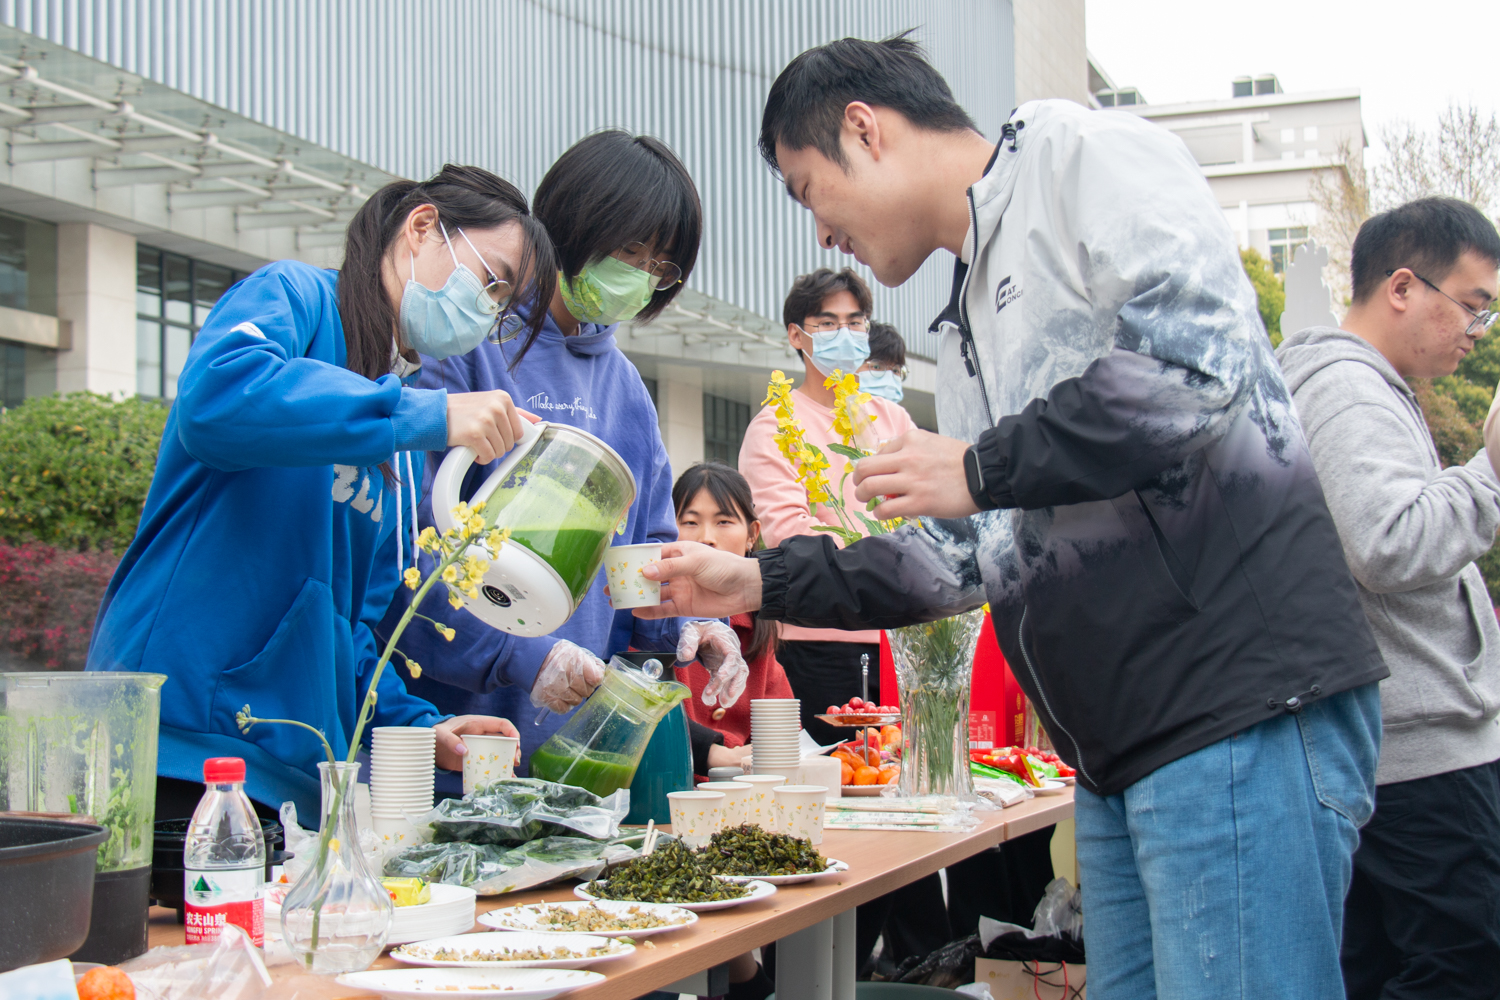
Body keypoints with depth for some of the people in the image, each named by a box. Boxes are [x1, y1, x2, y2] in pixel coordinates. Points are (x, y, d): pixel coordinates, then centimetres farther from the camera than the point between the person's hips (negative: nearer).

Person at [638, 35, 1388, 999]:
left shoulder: (1089, 153, -2)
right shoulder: (969, 328, 24)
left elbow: (1200, 356, -19)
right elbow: (972, 555, 24)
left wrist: (983, 468, -10)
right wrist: (762, 582, 20)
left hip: (1244, 702, -9)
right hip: (1126, 742, 9)